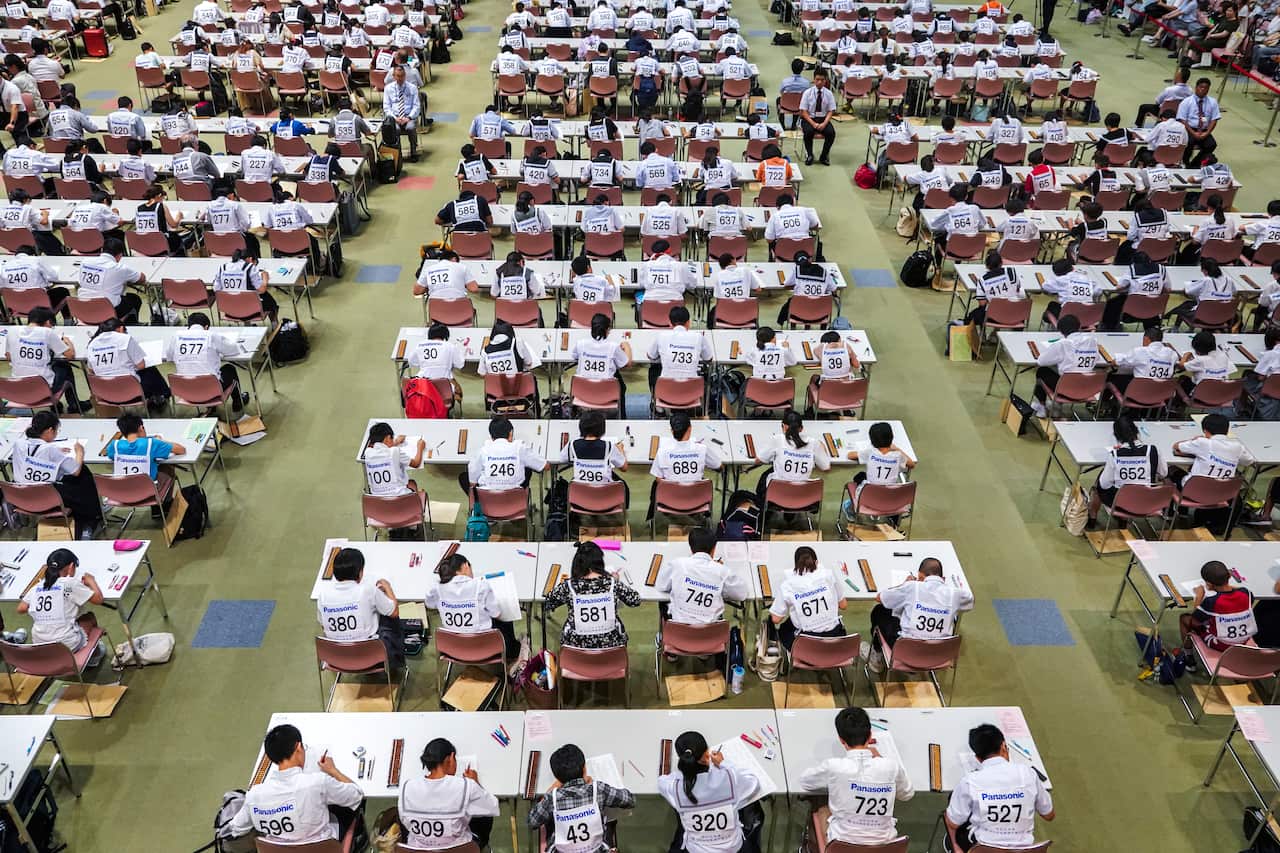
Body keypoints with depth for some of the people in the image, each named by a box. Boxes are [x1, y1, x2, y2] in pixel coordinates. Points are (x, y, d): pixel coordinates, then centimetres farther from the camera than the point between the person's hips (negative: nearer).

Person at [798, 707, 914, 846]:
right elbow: (907, 795, 6)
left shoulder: (833, 767, -21)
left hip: (843, 842, -2)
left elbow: (804, 781, 0)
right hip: (884, 842, 2)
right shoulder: (892, 765, -16)